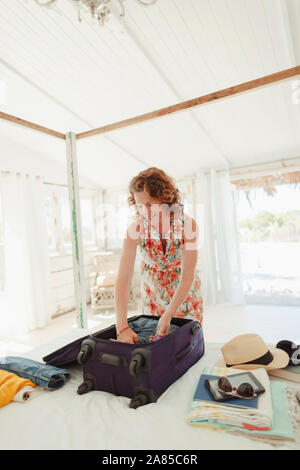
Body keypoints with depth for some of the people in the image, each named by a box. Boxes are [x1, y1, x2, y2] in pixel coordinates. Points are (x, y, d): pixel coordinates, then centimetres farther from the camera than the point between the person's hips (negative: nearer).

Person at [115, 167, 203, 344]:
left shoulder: (188, 224, -27)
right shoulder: (136, 228, -25)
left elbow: (188, 277, -26)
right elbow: (124, 278, -30)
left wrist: (167, 316, -31)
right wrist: (122, 327, -37)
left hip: (185, 290, 0)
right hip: (153, 289, 1)